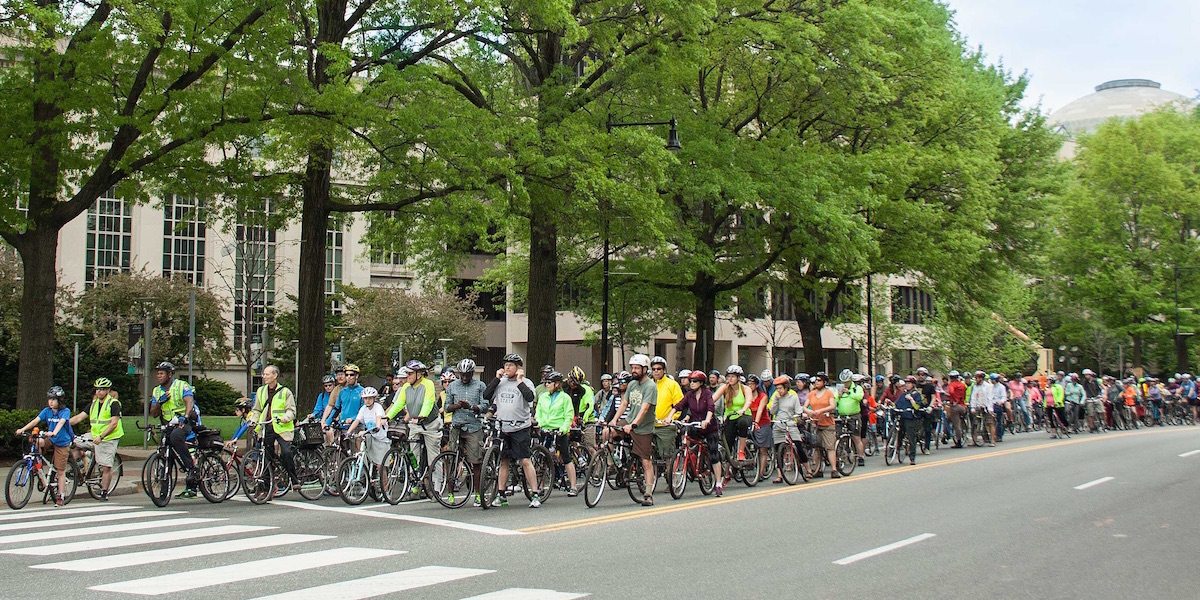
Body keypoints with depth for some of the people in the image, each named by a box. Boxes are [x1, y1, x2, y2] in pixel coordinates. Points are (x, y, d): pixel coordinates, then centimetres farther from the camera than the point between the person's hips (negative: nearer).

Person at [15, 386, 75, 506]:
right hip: (50, 441, 4)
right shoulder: (47, 411, 0)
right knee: (36, 442, -29)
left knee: (60, 471, -1)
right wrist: (23, 429, -26)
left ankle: (60, 497, 6)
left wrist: (54, 432, -49)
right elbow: (36, 420, -11)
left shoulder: (65, 411, -13)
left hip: (62, 443, -4)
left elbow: (61, 422, -30)